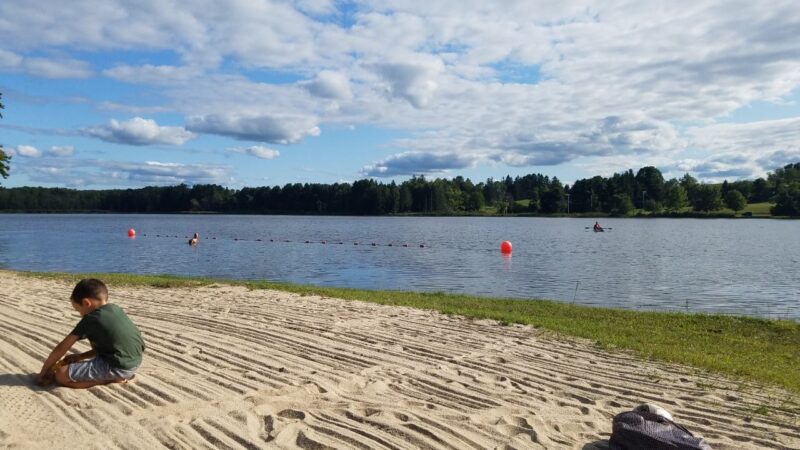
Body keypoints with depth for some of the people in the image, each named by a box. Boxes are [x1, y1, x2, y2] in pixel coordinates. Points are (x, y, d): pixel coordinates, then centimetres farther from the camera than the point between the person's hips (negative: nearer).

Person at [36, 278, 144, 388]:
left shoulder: (90, 319, -8)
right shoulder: (116, 309, 12)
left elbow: (61, 348, 0)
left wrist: (42, 373, 11)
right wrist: (80, 356, 21)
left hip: (118, 367, -8)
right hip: (134, 363, 8)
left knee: (61, 375, -4)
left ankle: (113, 378, -4)